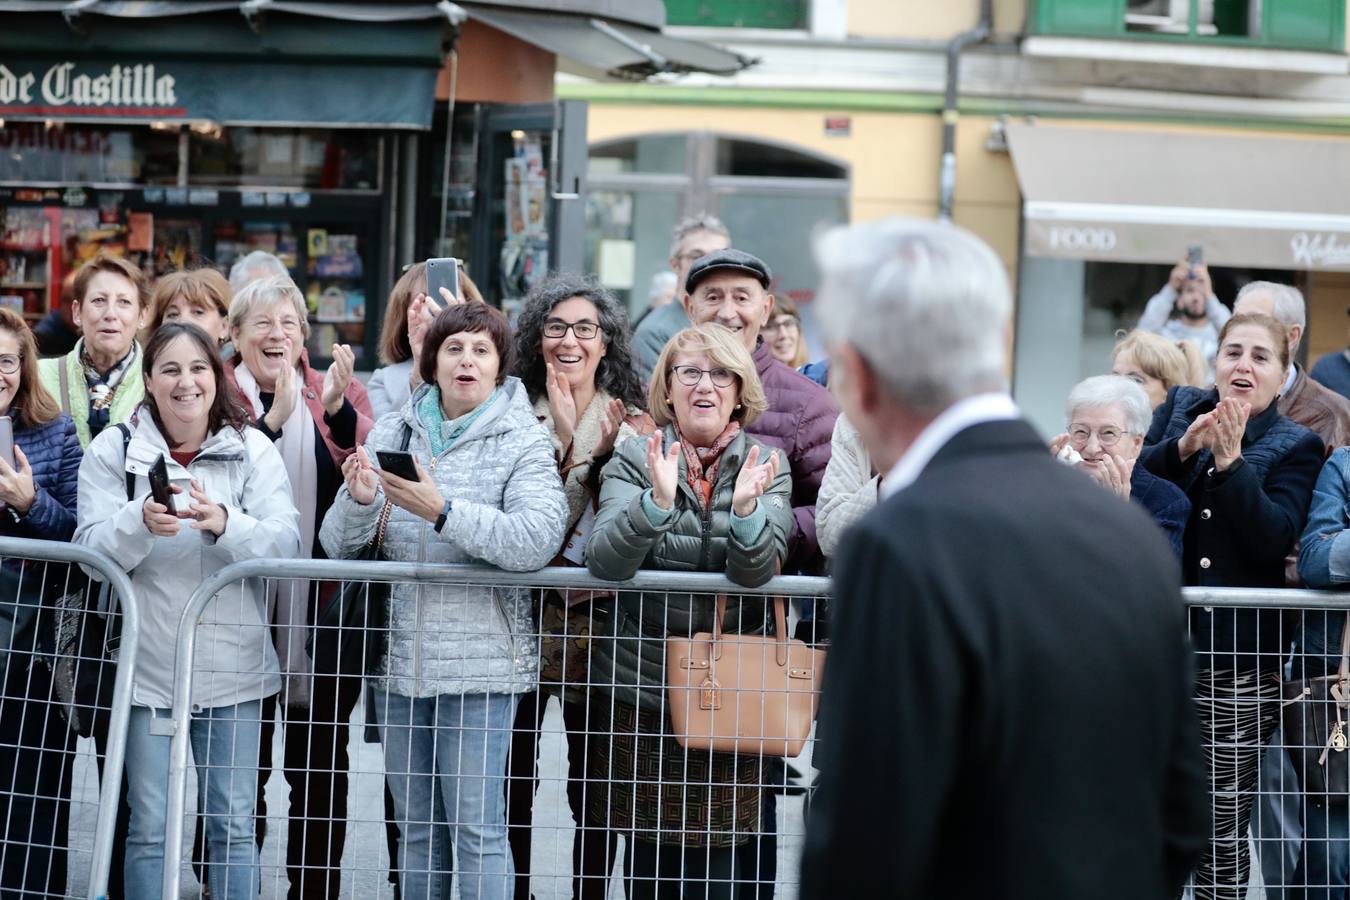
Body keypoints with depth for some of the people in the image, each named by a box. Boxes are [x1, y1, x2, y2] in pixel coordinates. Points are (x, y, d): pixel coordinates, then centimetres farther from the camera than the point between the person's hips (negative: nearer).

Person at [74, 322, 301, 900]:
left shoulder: (252, 450, 2)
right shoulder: (115, 450, 2)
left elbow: (286, 543, -10)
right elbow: (92, 548, -7)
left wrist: (226, 524, -28)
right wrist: (142, 523, -27)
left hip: (233, 669, 0)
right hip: (148, 667, 0)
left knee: (234, 825, 6)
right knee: (149, 827, 5)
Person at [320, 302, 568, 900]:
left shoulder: (522, 442, -3)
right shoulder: (390, 434, 9)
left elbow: (537, 540, -20)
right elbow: (339, 547, 6)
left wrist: (443, 511, -28)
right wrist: (359, 500, -16)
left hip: (480, 662, -4)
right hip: (399, 655, 4)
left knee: (477, 828, -6)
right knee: (414, 828, 13)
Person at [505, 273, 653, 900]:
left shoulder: (634, 424, 4)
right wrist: (565, 438, -14)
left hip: (598, 620, -1)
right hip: (522, 618, 1)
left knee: (595, 785, 4)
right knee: (511, 782, 6)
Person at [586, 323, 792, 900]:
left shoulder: (766, 464, 4)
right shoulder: (634, 460, 2)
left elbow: (756, 570, -11)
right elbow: (605, 561, -13)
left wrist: (746, 507, -31)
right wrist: (657, 500, -29)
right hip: (641, 691, 0)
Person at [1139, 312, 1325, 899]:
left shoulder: (1296, 447, 4)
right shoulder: (1180, 408, 12)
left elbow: (1275, 538, -10)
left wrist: (1229, 459, -17)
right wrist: (1184, 446, -14)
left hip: (1239, 657, -2)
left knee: (1223, 828, 0)